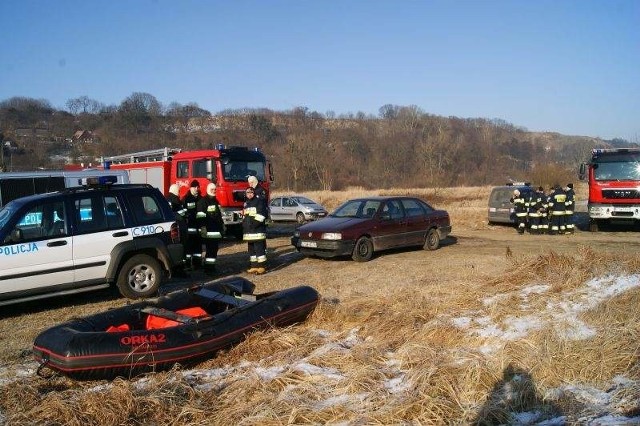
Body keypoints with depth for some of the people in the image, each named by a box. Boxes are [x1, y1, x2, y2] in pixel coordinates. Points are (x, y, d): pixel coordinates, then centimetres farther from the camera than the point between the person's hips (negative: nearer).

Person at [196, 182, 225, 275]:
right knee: (209, 249, -9)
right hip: (208, 231, -8)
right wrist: (203, 228, -22)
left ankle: (211, 266, 17)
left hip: (217, 231, 8)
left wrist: (222, 227, 27)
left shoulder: (215, 201, 21)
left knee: (214, 249, 9)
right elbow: (200, 216, -15)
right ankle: (208, 267, -4)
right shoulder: (203, 201, -7)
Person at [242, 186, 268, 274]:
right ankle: (254, 266, 17)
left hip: (258, 231, -8)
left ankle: (261, 267, -5)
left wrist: (254, 224, -18)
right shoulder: (246, 204, 21)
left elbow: (261, 216, -13)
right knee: (251, 249, 10)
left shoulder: (259, 202, -3)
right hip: (248, 232, 8)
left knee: (259, 248, -8)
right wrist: (244, 225, 16)